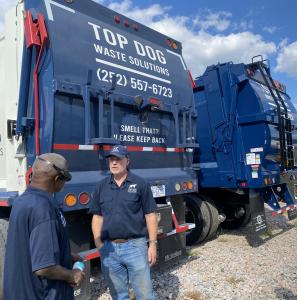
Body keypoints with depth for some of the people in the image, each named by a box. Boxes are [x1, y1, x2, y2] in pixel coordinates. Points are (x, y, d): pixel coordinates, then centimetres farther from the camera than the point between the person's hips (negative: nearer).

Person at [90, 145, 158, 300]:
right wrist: (98, 244, 2)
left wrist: (152, 244, -5)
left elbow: (150, 216, -2)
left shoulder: (140, 184, -5)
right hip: (109, 248, 3)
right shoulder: (102, 186, 5)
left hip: (135, 245, -3)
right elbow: (97, 217, 10)